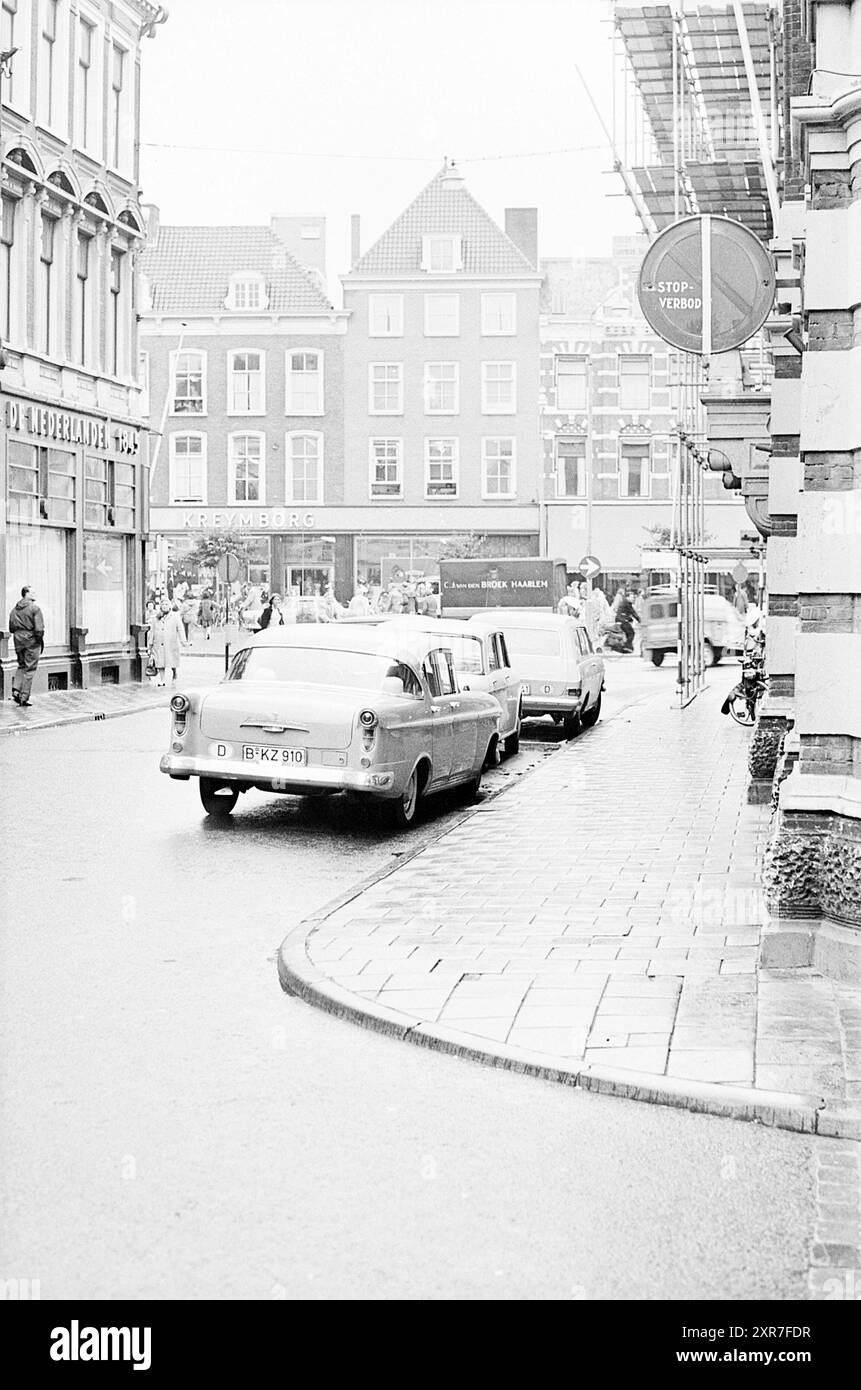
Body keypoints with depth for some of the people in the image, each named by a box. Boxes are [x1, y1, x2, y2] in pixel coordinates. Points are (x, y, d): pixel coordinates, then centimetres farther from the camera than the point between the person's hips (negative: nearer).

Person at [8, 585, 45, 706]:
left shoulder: (14, 609, 9)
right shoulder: (34, 607, -10)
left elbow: (11, 628, 12)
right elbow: (39, 628, -16)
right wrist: (41, 641, -5)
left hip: (18, 641, 6)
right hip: (32, 641, -6)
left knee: (21, 666, 22)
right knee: (29, 669, 2)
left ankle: (16, 689, 3)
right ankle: (24, 697, 3)